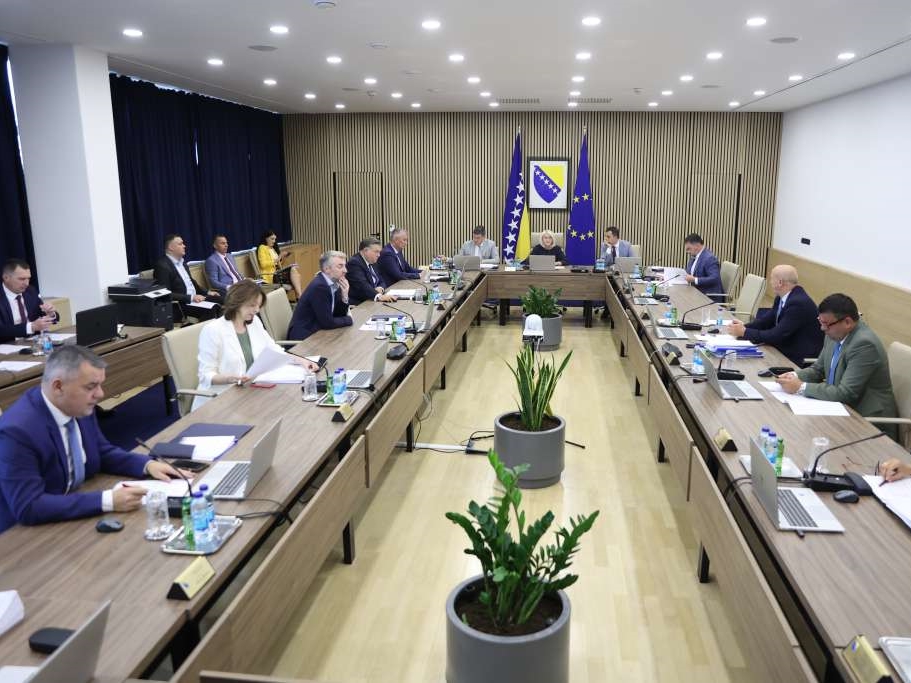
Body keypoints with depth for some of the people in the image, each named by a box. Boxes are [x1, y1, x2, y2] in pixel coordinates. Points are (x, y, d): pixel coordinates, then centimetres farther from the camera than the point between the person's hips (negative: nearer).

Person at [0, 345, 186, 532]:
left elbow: (103, 453, 10)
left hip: (78, 510, 7)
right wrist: (107, 501, -33)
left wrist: (148, 465, -7)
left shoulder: (80, 408, -6)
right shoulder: (17, 430, -26)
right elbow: (28, 507, -29)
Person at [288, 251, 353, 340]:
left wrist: (344, 297, -9)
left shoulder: (334, 283, 1)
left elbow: (339, 315, 7)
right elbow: (327, 323, -21)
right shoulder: (319, 286, -21)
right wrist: (349, 319, -7)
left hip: (317, 331, 7)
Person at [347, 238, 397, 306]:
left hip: (371, 301, 9)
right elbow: (362, 286, -28)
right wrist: (379, 296, -42)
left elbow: (382, 282, 16)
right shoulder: (354, 263, -14)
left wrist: (380, 288, -8)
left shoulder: (370, 263, 14)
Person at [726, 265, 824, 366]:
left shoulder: (798, 303, -24)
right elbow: (767, 320, 9)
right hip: (786, 350, 8)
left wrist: (744, 332, -20)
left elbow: (777, 335, -25)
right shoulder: (782, 297, 3)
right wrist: (744, 326, -8)